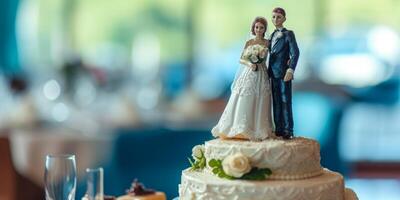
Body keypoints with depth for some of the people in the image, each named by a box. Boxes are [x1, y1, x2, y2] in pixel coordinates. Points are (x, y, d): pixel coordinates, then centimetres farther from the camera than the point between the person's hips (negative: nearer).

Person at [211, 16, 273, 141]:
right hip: (248, 74, 1)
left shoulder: (267, 43, 5)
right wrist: (250, 64, -14)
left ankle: (257, 130, 2)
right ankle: (241, 129, 3)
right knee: (244, 102, -3)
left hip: (261, 75, -1)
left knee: (258, 104, -3)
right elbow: (241, 59, 5)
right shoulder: (248, 43, 8)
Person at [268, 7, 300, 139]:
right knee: (276, 102, 8)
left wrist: (290, 70, -20)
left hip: (283, 73, -7)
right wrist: (269, 71, 4)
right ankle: (278, 129, 13)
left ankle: (288, 131, -1)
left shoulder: (288, 34, -4)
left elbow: (295, 53, -11)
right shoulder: (272, 35, 17)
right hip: (273, 73, 7)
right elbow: (272, 53, 16)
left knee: (285, 101, -5)